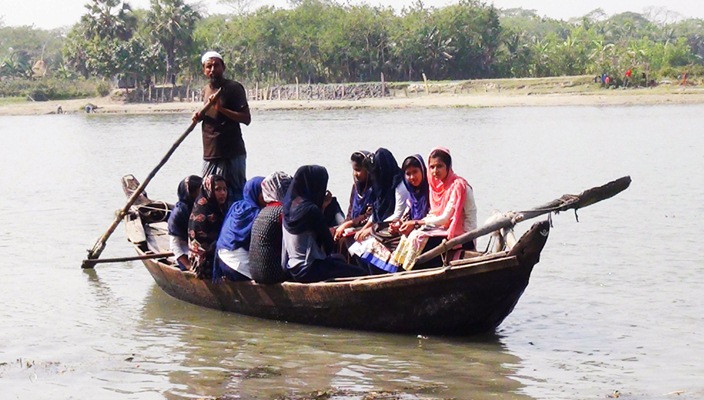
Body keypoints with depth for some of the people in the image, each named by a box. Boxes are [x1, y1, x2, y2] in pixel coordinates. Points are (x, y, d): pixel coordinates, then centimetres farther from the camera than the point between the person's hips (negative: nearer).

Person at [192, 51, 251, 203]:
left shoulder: (234, 88, -6)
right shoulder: (206, 90, 16)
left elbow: (246, 119, -13)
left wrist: (221, 109, -22)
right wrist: (200, 116, 8)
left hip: (231, 155, -7)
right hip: (210, 155, 7)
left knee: (234, 197, -10)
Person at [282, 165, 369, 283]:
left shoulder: (290, 205, 4)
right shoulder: (311, 210, -20)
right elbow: (328, 243, -11)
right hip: (307, 270, -9)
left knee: (339, 260, 30)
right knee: (361, 273, -5)